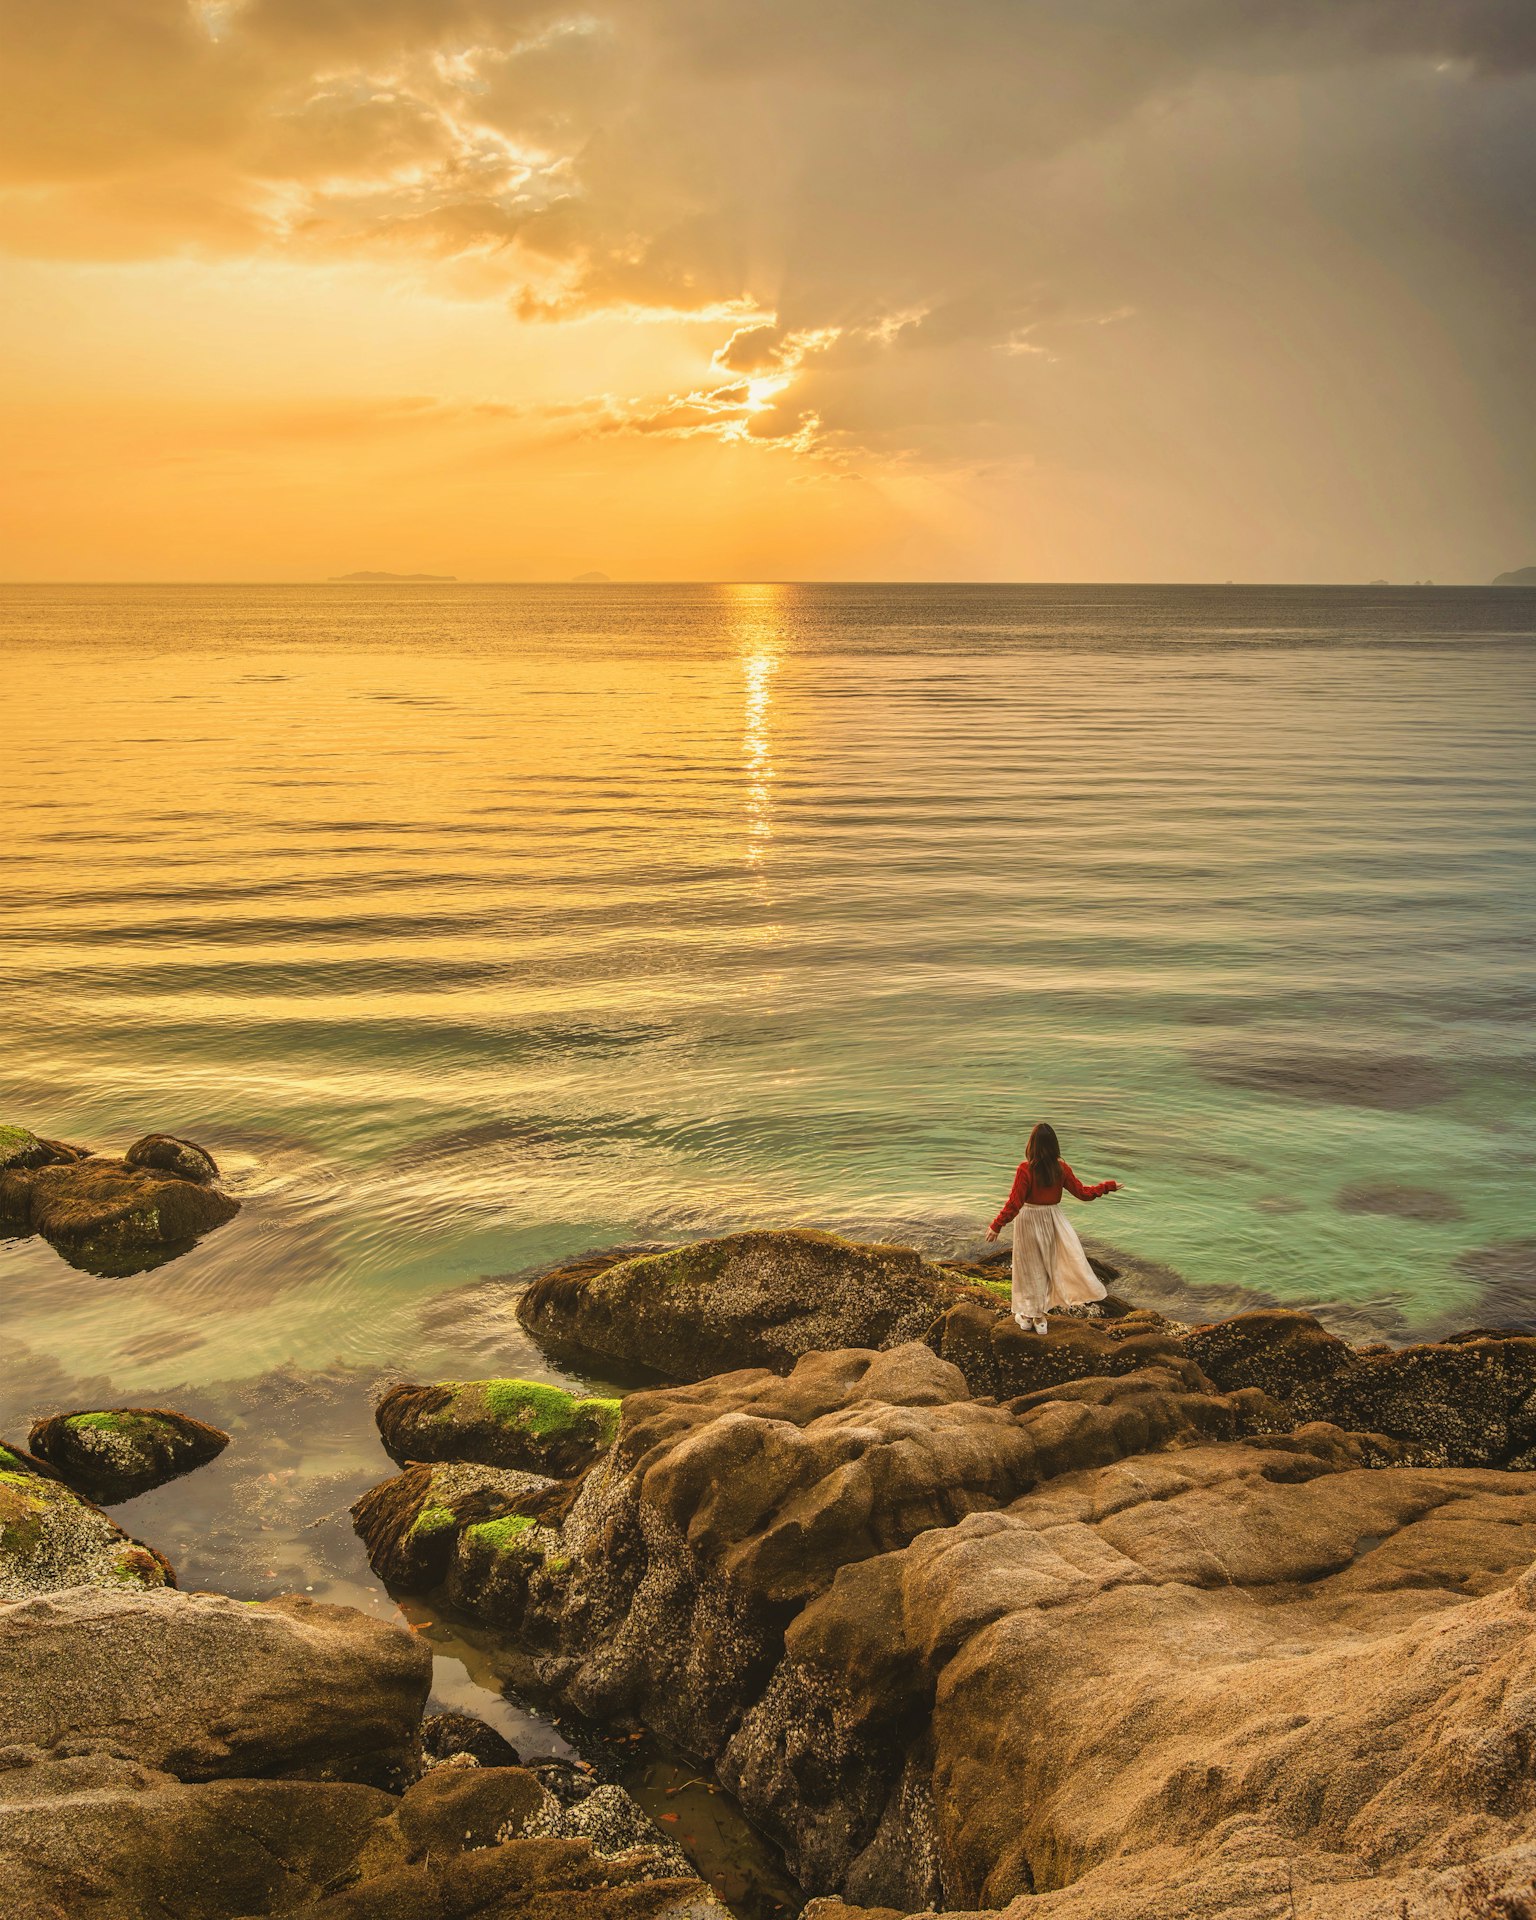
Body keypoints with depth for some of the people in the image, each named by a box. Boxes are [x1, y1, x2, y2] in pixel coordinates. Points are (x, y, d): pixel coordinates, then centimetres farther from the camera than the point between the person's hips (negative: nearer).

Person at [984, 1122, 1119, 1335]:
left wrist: (997, 1226, -13)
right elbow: (1083, 1193, 0)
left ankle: (1029, 1315, 25)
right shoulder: (1061, 1168, -9)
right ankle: (1038, 1317, 22)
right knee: (1050, 1264, 17)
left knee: (1030, 1267, 11)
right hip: (1053, 1219, 3)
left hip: (1028, 1221, -3)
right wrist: (1108, 1186, 15)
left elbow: (1014, 1203, -20)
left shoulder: (1026, 1169, -21)